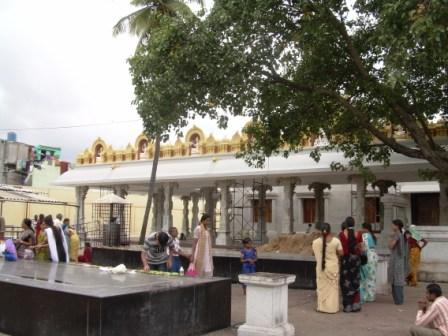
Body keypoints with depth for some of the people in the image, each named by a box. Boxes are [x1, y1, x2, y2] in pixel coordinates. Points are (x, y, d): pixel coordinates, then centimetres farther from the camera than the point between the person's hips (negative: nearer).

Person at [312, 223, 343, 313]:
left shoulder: (315, 242, -6)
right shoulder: (336, 241, -11)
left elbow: (314, 253, 6)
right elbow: (341, 253, -5)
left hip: (321, 267, 1)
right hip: (333, 267, -1)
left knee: (322, 287, 11)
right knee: (333, 287, 9)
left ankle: (322, 307, 15)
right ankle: (332, 307, 12)